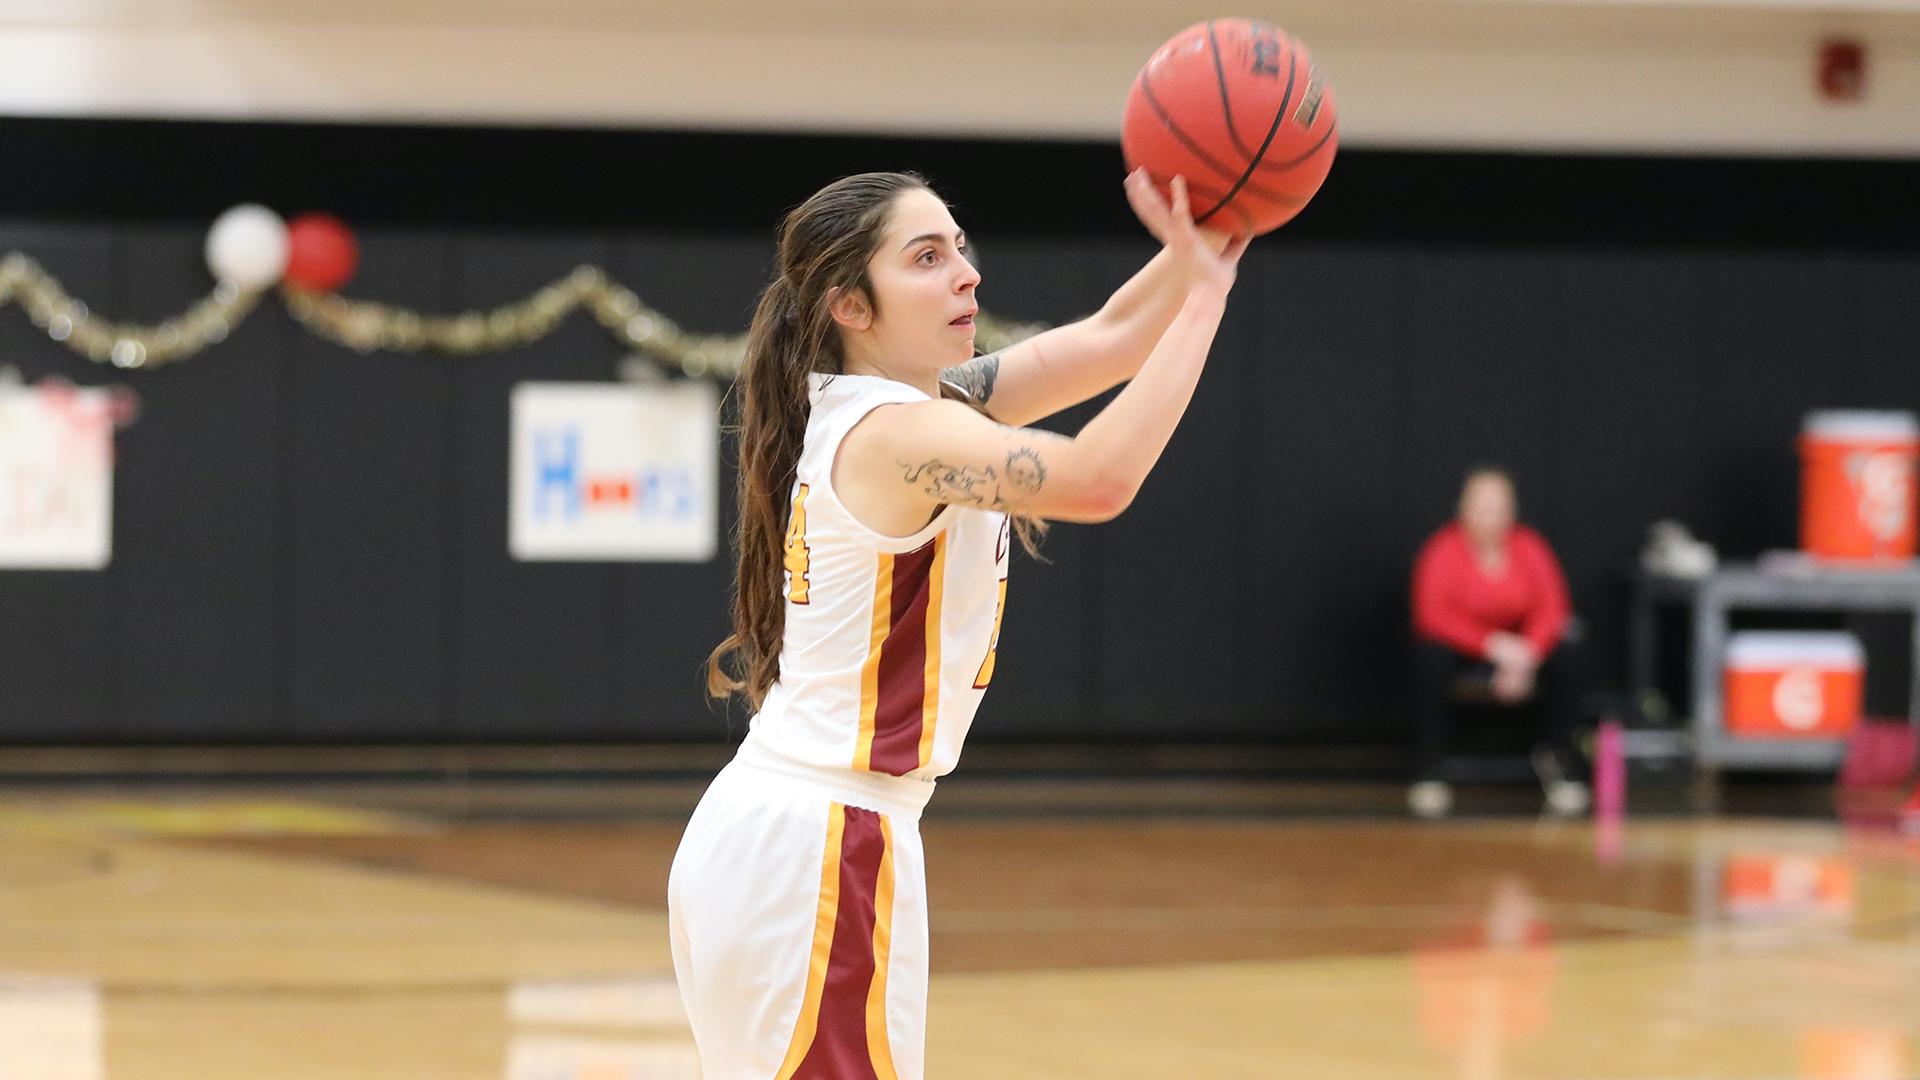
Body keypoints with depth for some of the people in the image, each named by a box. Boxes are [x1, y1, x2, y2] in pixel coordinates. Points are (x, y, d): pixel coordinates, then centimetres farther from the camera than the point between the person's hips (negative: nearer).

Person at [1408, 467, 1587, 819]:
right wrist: (1492, 645, -32)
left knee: (1562, 655, -26)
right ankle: (1430, 772, -24)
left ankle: (1556, 760, -10)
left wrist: (1526, 657, -30)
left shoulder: (1529, 548, -7)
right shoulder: (1444, 550, -15)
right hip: (1461, 648, -2)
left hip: (1521, 647, 2)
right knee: (1431, 657, -35)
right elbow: (1434, 615, -23)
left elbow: (1552, 611, -11)